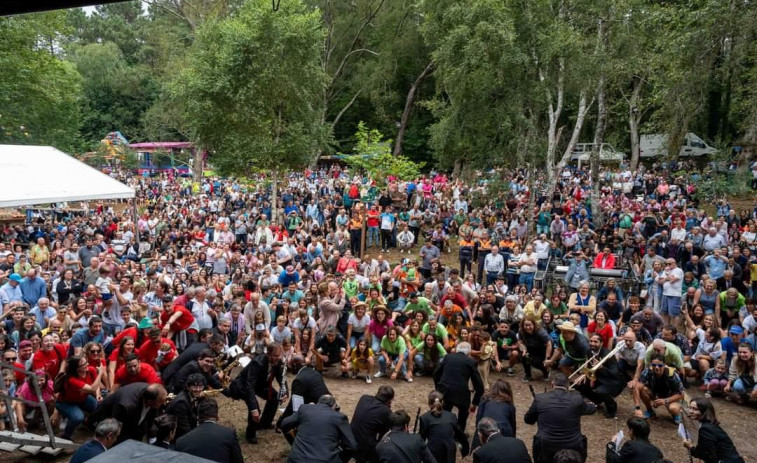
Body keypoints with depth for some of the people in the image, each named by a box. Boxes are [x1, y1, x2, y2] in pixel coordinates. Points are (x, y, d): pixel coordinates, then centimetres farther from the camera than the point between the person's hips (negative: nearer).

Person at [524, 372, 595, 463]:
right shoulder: (577, 399, -2)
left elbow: (528, 420, 12)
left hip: (545, 449, 0)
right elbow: (591, 409, 21)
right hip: (573, 450, 0)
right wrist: (592, 405, 43)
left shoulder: (540, 398, -3)